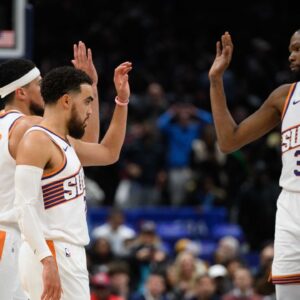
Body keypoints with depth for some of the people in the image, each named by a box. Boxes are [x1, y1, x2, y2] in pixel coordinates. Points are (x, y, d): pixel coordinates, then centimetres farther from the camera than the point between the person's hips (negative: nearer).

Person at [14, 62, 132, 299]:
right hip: (52, 255, -10)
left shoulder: (65, 143, 17)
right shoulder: (37, 141, -12)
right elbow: (25, 207, -21)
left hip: (70, 255, 10)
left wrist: (122, 100, 27)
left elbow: (109, 153, 34)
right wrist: (47, 261, -29)